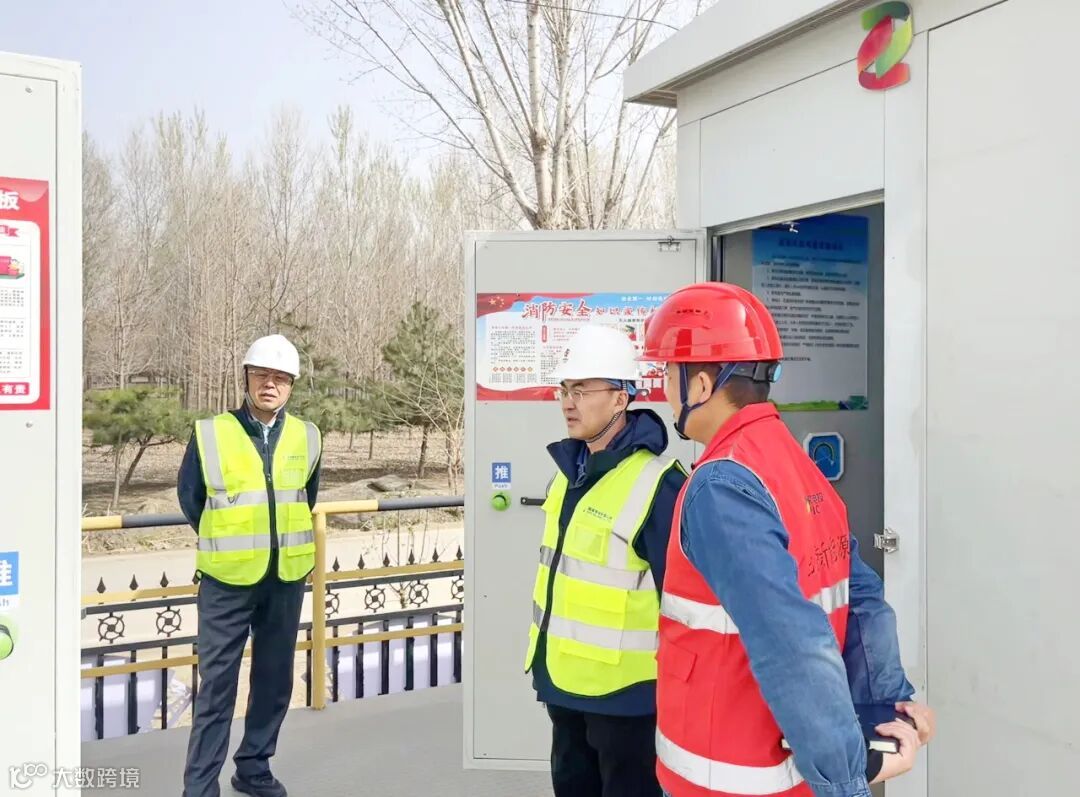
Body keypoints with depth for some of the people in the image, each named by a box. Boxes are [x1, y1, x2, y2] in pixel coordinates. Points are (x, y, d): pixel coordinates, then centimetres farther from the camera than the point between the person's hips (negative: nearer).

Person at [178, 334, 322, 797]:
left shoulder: (307, 438, 2)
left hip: (286, 578, 4)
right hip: (227, 580, -3)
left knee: (275, 679, 13)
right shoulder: (210, 434, -7)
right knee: (217, 684, -1)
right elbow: (189, 497, 5)